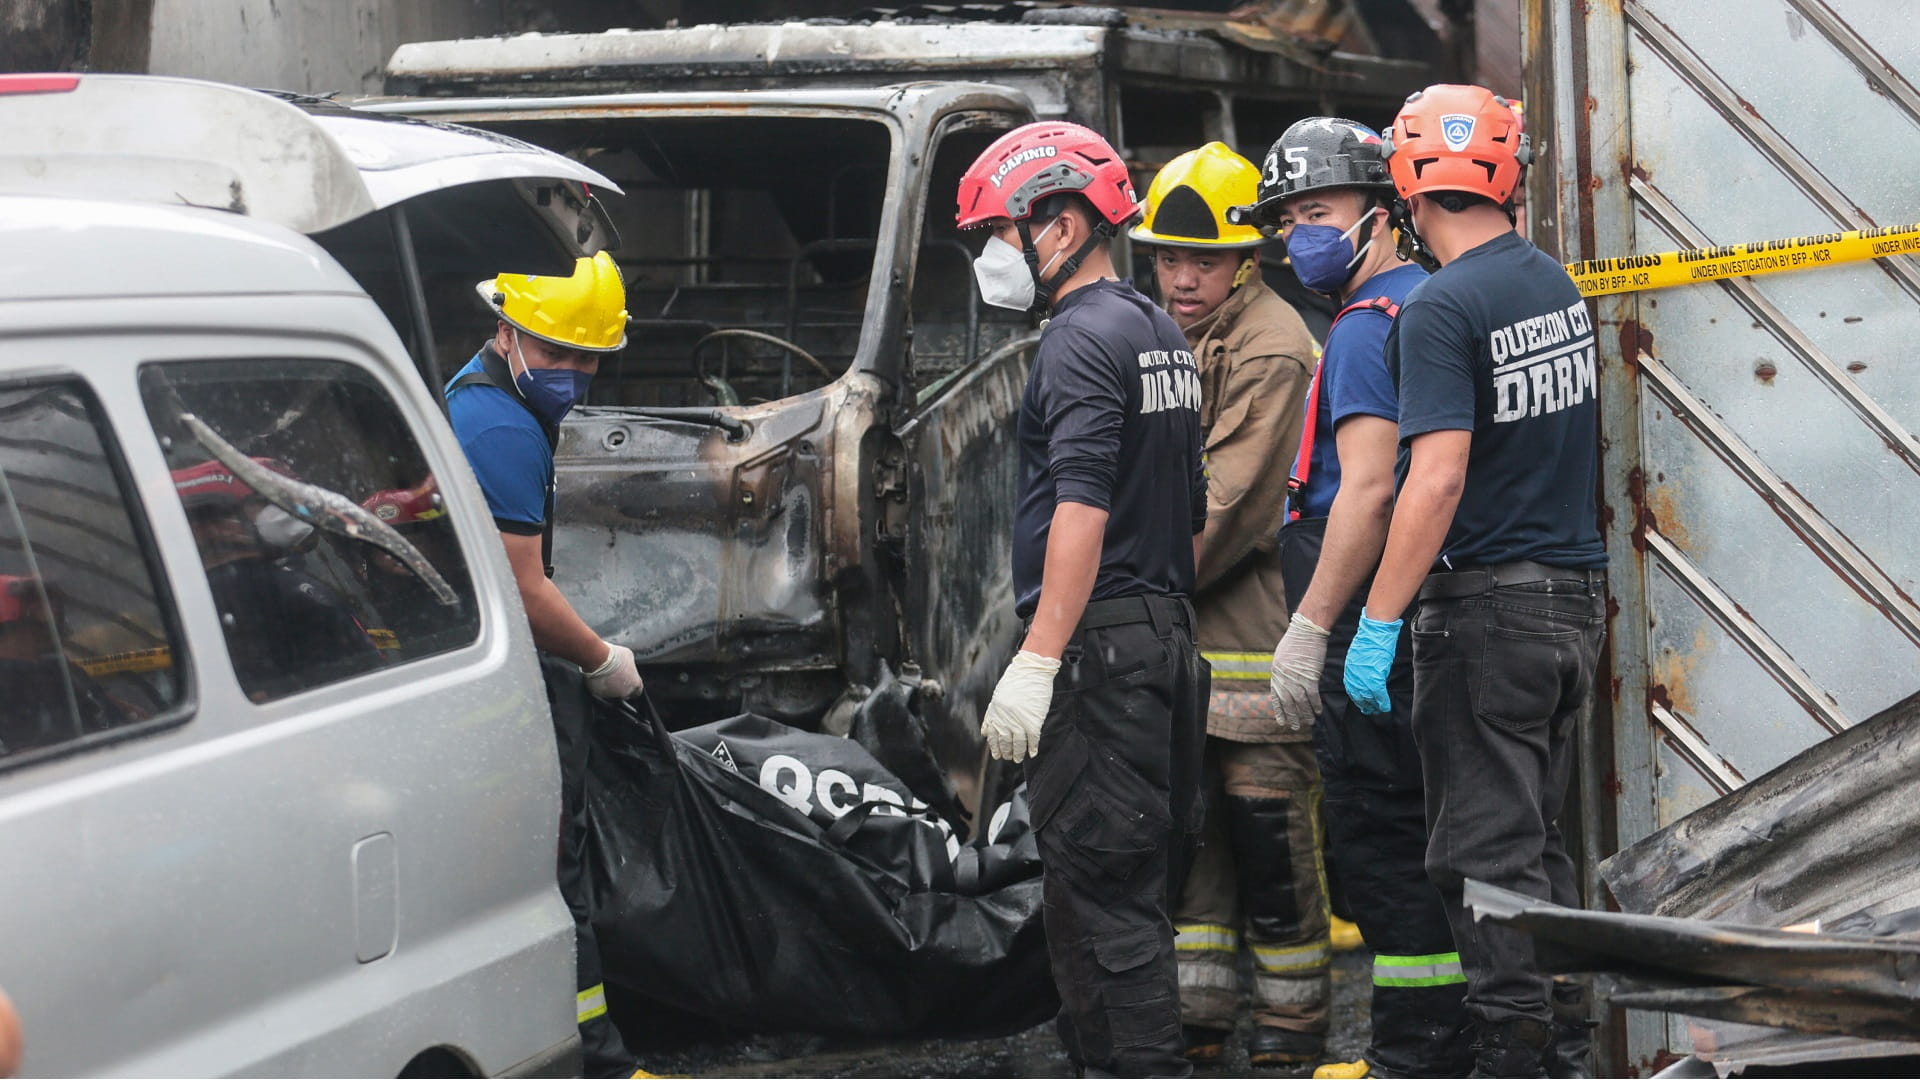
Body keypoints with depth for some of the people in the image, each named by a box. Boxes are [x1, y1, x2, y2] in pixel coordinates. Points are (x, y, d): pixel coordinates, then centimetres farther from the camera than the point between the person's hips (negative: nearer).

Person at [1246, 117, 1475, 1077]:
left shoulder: (1367, 329, -13)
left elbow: (1369, 489, -22)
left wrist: (1308, 629, -22)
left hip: (1368, 626, -10)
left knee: (1377, 836, -6)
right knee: (1413, 836, 14)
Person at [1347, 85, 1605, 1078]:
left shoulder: (1442, 308, -16)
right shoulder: (1556, 283, 8)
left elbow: (1439, 478, -23)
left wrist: (1377, 623, -20)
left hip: (1488, 605, -8)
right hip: (1575, 595, 8)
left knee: (1487, 848, -2)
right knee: (1537, 838, 16)